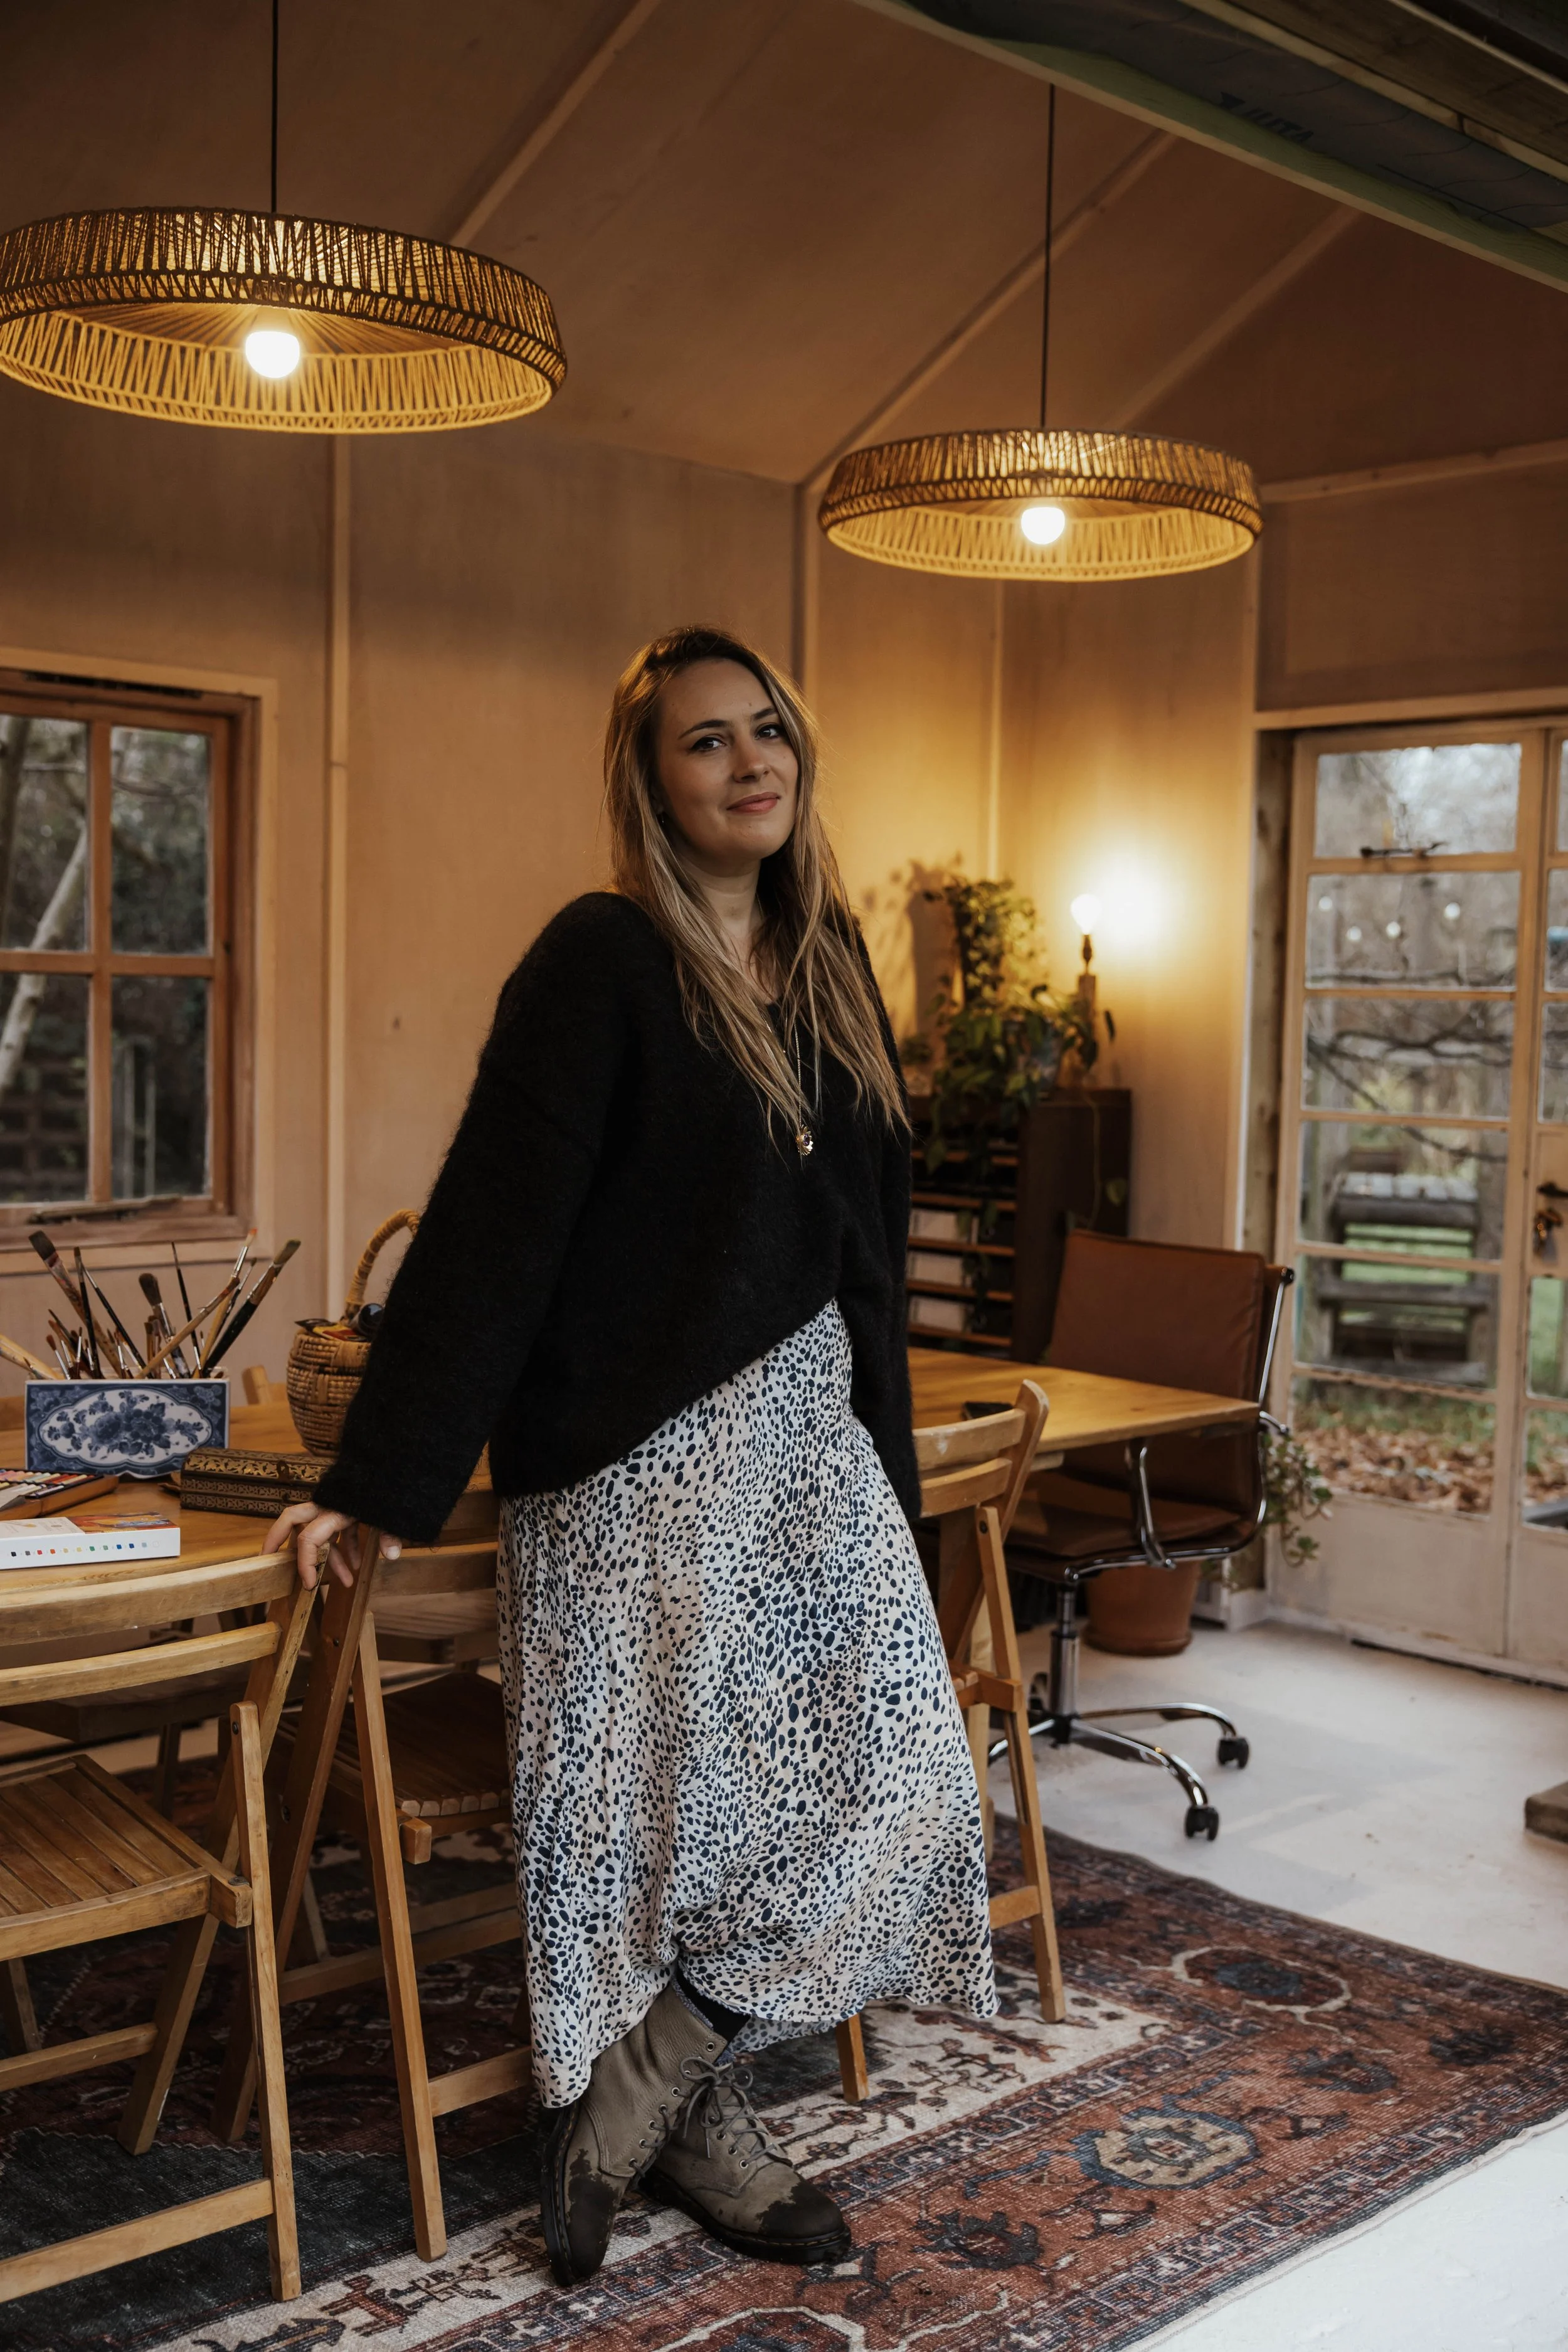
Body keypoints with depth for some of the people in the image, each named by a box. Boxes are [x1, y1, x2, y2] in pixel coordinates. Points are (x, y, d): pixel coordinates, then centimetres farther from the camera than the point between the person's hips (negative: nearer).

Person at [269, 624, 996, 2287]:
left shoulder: (825, 963, 11)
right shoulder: (604, 963, -10)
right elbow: (492, 1226, -14)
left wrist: (880, 1447, 18)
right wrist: (387, 1481, -15)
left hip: (809, 1441, 8)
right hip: (639, 1458, -7)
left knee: (890, 1777, 5)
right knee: (667, 1805, 2)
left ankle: (653, 2091, 18)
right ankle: (678, 2112, 24)